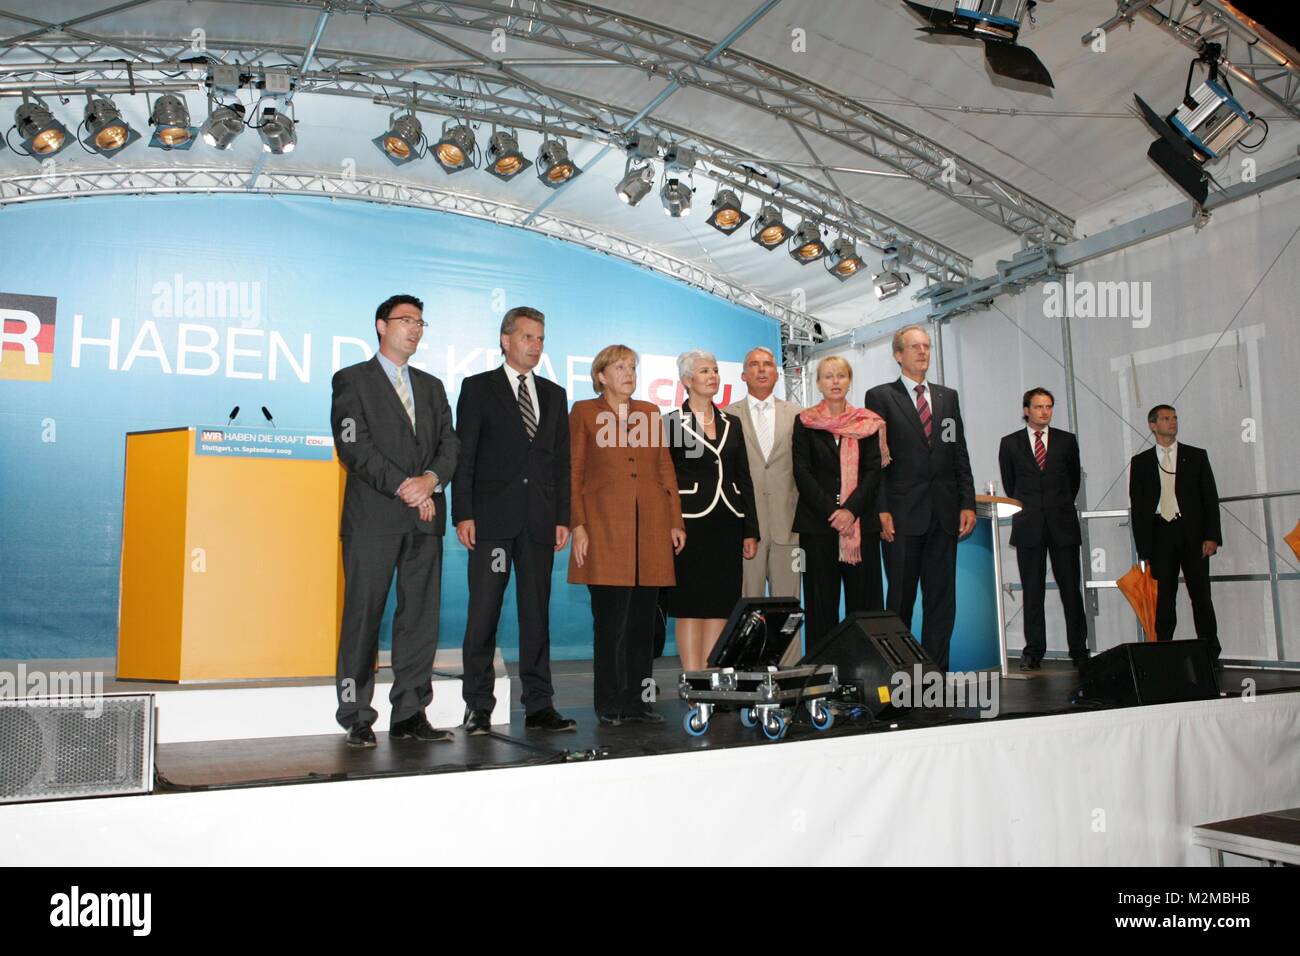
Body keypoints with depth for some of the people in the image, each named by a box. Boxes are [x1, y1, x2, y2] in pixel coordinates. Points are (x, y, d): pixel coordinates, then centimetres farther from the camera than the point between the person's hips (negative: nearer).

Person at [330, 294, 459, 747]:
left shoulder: (431, 386, 21)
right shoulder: (352, 380, 5)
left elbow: (449, 445, 11)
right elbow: (354, 447, -7)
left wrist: (431, 479, -9)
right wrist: (404, 487, -13)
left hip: (425, 517, 5)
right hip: (373, 517, -4)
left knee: (421, 617, 3)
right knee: (363, 617, -2)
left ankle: (410, 714, 9)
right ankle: (357, 718, 5)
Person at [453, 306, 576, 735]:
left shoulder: (554, 394, 17)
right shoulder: (478, 388, 5)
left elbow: (561, 460, 14)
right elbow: (464, 455, -1)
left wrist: (563, 517, 6)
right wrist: (463, 514, -9)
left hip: (540, 519, 4)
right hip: (492, 518, -3)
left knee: (537, 612, 6)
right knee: (483, 612, -2)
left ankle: (539, 705, 11)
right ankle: (478, 706, 6)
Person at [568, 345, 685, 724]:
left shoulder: (651, 413, 17)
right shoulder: (584, 412, 7)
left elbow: (666, 471, 15)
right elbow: (573, 473, 3)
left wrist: (676, 522, 8)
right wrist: (577, 526, -6)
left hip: (650, 529, 4)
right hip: (606, 529, -3)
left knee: (643, 621, 5)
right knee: (611, 622, -4)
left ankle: (639, 701, 12)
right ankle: (611, 705, 6)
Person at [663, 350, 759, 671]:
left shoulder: (731, 423, 14)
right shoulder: (671, 422, 0)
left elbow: (744, 479, 14)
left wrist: (750, 531, 9)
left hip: (727, 524, 5)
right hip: (690, 524, -5)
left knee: (721, 605, 4)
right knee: (690, 606, -3)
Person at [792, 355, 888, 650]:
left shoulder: (867, 423, 9)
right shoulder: (805, 422, 6)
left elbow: (873, 471, 1)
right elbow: (802, 473, -1)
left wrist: (851, 509, -13)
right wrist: (831, 511, -11)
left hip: (861, 521, 1)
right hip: (817, 523, -1)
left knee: (864, 598, 0)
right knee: (821, 600, 1)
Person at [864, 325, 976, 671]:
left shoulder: (948, 397, 15)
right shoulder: (880, 396, 2)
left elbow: (960, 454, 13)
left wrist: (967, 503, 5)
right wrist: (881, 510, -11)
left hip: (944, 513, 4)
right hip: (903, 514, -4)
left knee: (942, 597, 5)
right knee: (901, 598, 4)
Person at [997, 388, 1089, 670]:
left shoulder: (1066, 441, 8)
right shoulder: (1010, 443, 6)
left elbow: (1074, 478, 18)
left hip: (1063, 524, 1)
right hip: (1029, 526, 0)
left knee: (1071, 588, 0)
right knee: (1032, 591, 2)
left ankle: (1079, 650, 8)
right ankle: (1034, 652, 6)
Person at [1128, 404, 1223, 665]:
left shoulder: (1196, 456, 9)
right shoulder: (1140, 462, 8)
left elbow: (1210, 498, 5)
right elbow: (1137, 507, 6)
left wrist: (1212, 536, -6)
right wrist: (1144, 548, -1)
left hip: (1193, 534, 0)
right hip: (1161, 535, 0)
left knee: (1201, 595, 1)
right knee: (1165, 597, 2)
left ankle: (1210, 654, 7)